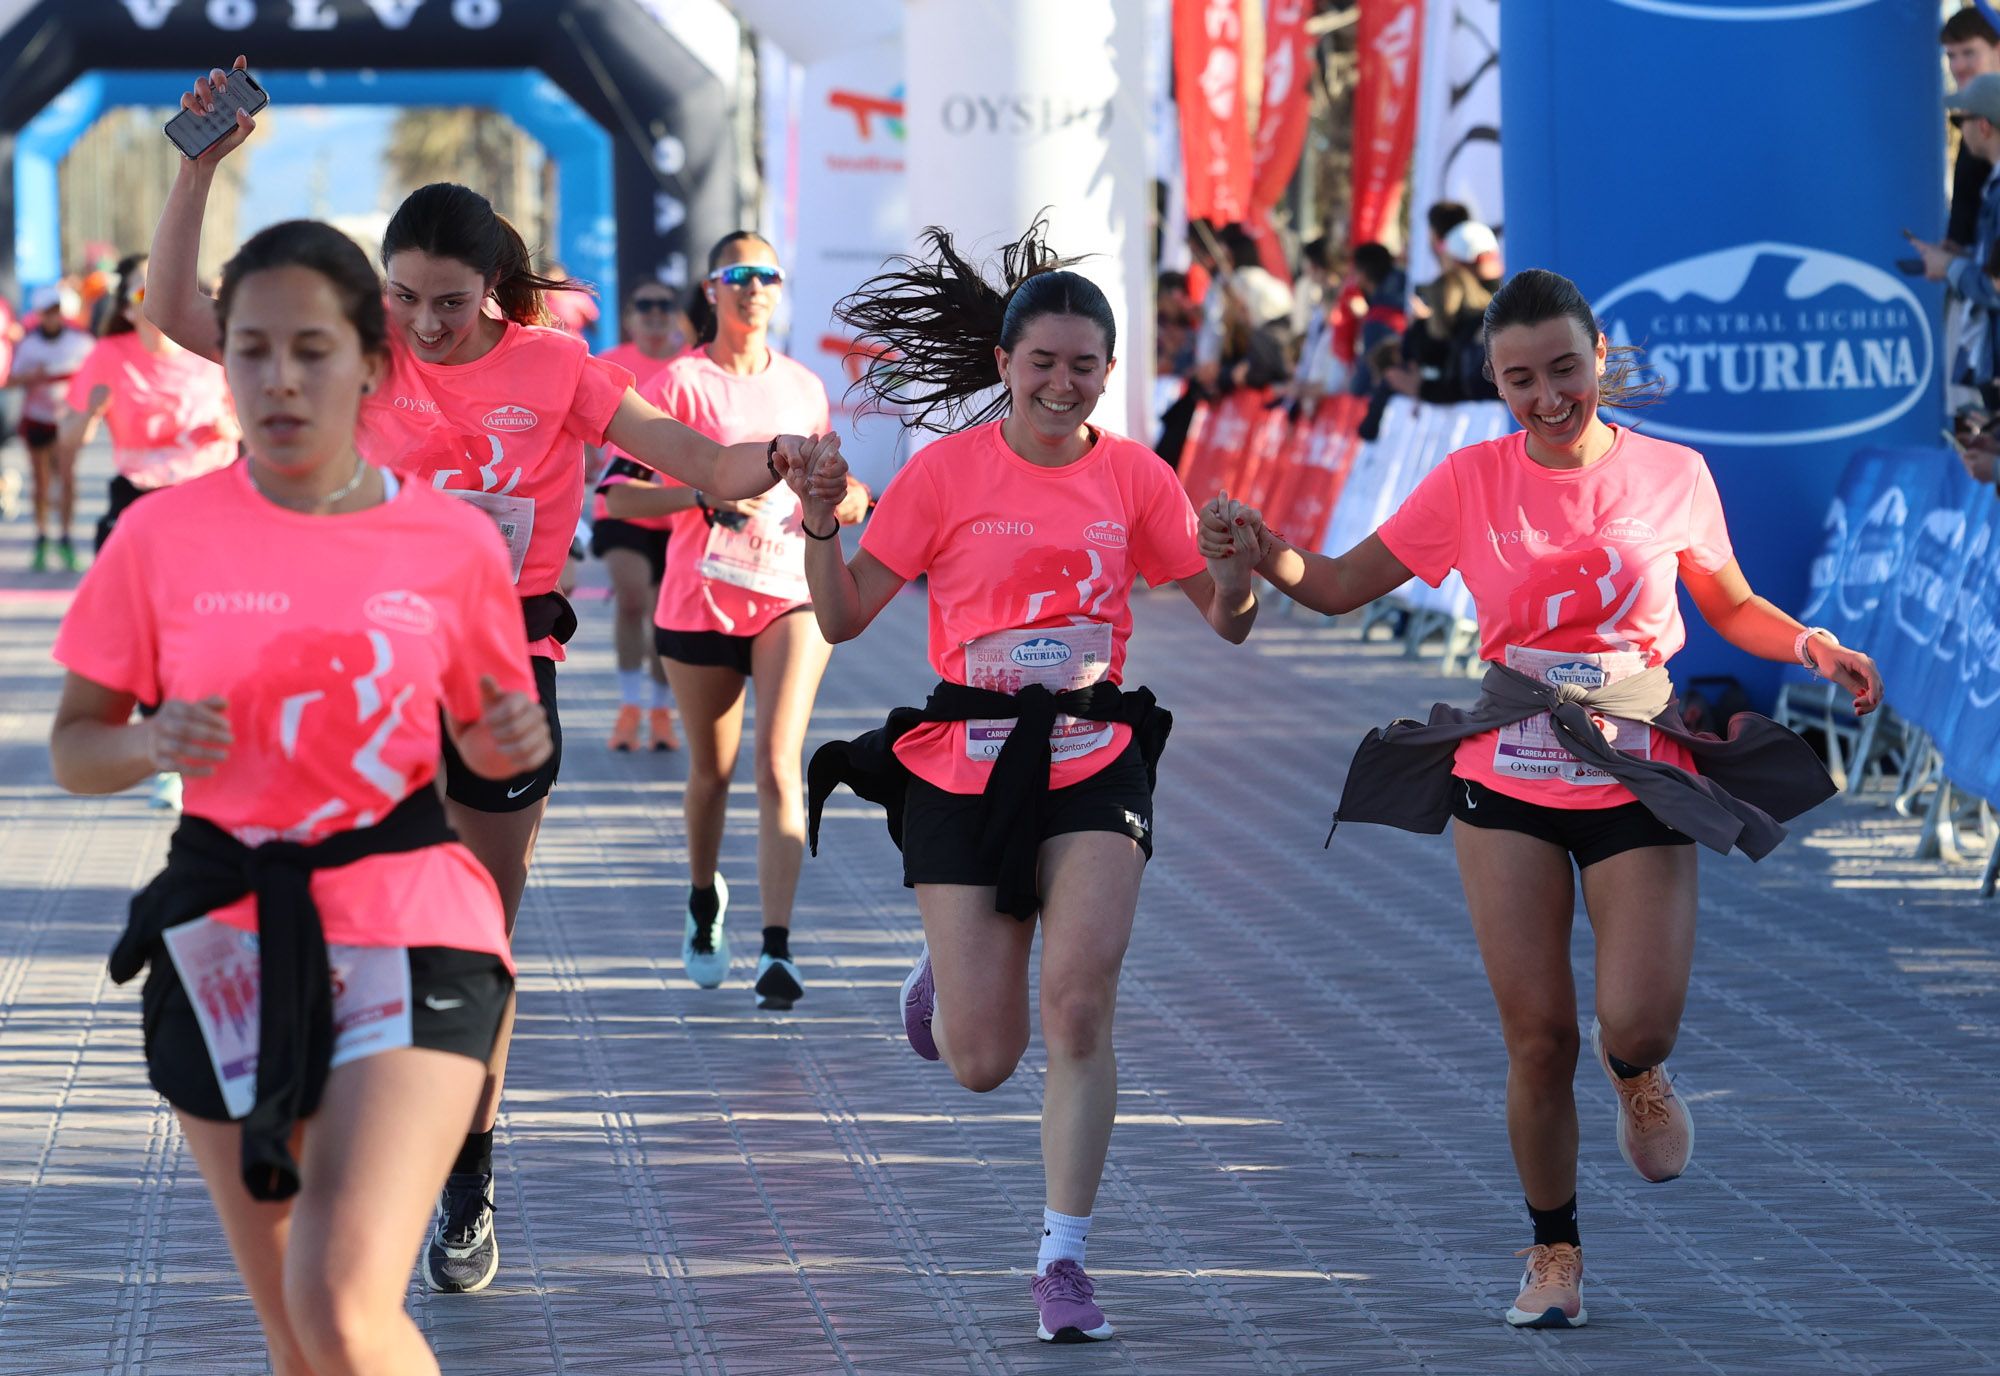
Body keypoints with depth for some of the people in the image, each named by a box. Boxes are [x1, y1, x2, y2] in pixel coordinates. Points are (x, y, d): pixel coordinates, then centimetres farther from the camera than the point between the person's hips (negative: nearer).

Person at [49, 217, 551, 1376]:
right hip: (227, 941, 2)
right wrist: (152, 745, -17)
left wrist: (518, 740, -10)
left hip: (406, 932, -2)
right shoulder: (165, 536, -1)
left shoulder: (453, 543, -1)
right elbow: (74, 747, 5)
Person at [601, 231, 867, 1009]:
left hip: (791, 594, 1)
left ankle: (776, 952, -18)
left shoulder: (804, 388, 10)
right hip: (701, 601, -1)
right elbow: (619, 493, -9)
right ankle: (703, 901, 42)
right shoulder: (679, 383, -3)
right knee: (712, 769, 12)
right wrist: (705, 495, -23)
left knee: (780, 765, -14)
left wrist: (849, 497, 2)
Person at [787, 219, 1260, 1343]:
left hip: (1093, 759, 1)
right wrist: (820, 521, -17)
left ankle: (1065, 1258, -6)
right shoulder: (948, 470, -2)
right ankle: (944, 974, 39)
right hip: (964, 765, -1)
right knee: (983, 1064, 0)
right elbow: (844, 619, 0)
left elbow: (1228, 618, 9)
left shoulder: (1134, 475, 4)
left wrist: (1238, 568, -13)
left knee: (1080, 1006, -19)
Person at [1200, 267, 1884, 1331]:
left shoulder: (1671, 475, -1)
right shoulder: (1472, 482, -1)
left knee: (1639, 1024, -12)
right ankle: (1554, 1250, 20)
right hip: (1508, 783, 0)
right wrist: (1260, 549, -18)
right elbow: (1341, 585, 1)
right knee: (1536, 1035, 0)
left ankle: (1632, 1067, 28)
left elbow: (1732, 606, 13)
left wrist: (1809, 645, -6)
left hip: (1639, 780, 0)